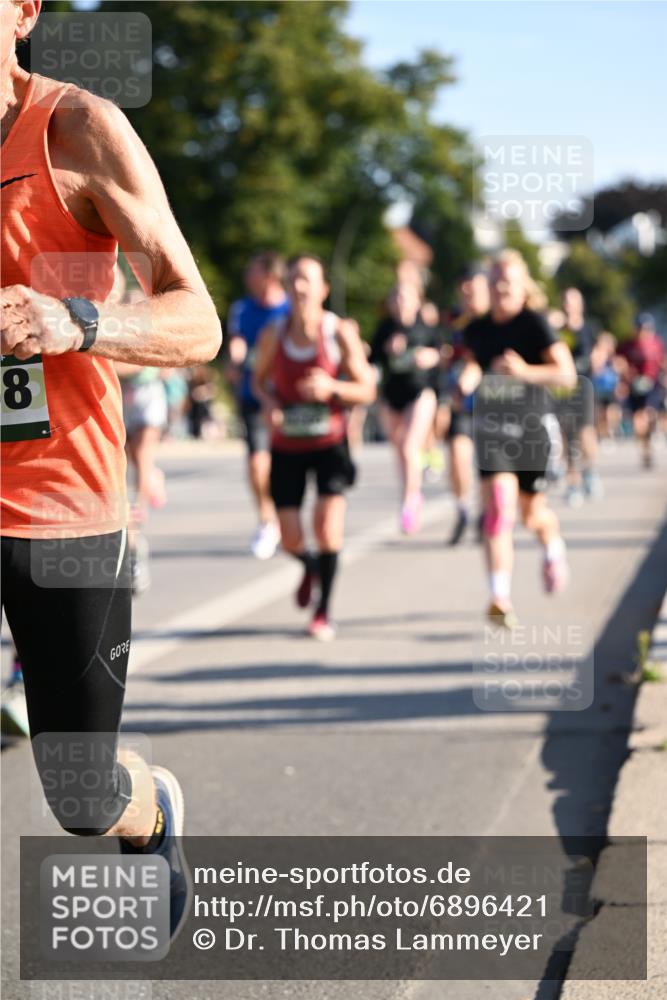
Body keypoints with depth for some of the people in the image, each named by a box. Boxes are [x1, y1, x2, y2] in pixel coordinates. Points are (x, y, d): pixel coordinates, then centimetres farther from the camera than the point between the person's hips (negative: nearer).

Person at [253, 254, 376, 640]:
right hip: (287, 445, 2)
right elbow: (260, 380, 13)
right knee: (290, 539, -1)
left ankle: (324, 612, 2)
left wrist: (331, 387, -24)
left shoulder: (341, 333, -10)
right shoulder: (273, 335, -4)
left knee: (328, 522, -18)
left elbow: (367, 391, -6)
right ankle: (310, 566, 39)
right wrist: (269, 403, -9)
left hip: (329, 441, -2)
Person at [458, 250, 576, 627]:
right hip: (492, 429, 2)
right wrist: (467, 380, -2)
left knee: (532, 513, 12)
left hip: (532, 428, -2)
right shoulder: (477, 329, 5)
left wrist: (525, 371, -30)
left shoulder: (535, 323, -8)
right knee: (499, 508, -16)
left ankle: (554, 549, 49)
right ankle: (500, 598, -19)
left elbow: (567, 374, -14)